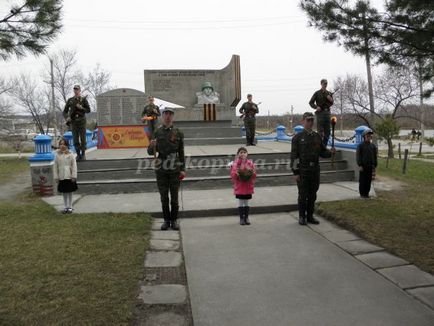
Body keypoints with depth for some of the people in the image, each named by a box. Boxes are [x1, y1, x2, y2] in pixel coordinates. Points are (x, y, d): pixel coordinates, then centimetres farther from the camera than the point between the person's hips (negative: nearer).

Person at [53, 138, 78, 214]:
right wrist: (56, 177, 1)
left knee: (70, 192, 8)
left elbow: (74, 166, -5)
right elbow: (55, 167, 3)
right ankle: (65, 207, 21)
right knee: (64, 193, 10)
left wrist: (74, 176, -10)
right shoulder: (57, 155, 0)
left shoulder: (70, 155, -5)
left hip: (69, 177, -2)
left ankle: (70, 207, 19)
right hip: (61, 178, 2)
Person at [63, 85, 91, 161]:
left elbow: (88, 110, -2)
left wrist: (81, 108, -18)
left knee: (83, 138, -1)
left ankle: (83, 154, 10)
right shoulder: (70, 100, 6)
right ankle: (78, 154, 13)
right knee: (75, 139, 3)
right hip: (73, 122, 2)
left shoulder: (84, 99, 0)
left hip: (82, 121, -2)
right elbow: (65, 111, 8)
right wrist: (67, 118, -11)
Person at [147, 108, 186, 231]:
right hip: (161, 169, 1)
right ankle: (166, 220, 19)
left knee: (174, 197, 5)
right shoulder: (157, 132, 4)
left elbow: (181, 152, 5)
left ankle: (174, 220, 17)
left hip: (175, 169, -1)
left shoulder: (178, 133, 3)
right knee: (164, 197, 7)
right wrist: (152, 146, -16)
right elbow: (150, 152, 6)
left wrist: (182, 169, 0)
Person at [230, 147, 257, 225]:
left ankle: (246, 218, 21)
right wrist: (237, 174, -27)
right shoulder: (235, 163, -6)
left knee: (246, 202, 10)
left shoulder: (250, 163, 0)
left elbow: (254, 175, 2)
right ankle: (241, 218, 16)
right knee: (240, 202, 5)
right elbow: (233, 175, -7)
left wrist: (252, 173, -19)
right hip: (239, 186, -2)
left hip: (248, 186, 2)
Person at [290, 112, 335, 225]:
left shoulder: (317, 136, 10)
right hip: (302, 170, -4)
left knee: (312, 195, 10)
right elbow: (294, 156, -7)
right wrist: (295, 172, -12)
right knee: (303, 195, 2)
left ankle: (310, 216, 22)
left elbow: (322, 152, 13)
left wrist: (330, 152, -9)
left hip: (315, 170, 4)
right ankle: (302, 217, 15)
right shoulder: (297, 137, -3)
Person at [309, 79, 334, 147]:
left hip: (327, 112, 5)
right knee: (320, 131, -8)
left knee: (327, 132, 5)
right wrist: (316, 107, -14)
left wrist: (330, 99, -9)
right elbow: (311, 102, 1)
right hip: (320, 112, -4)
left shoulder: (329, 93, 15)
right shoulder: (317, 93, 3)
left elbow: (332, 103, 12)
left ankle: (324, 145, 14)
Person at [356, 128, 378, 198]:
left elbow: (375, 156, 12)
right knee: (362, 180, 1)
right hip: (363, 166, -4)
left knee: (369, 180, 6)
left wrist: (375, 166, 7)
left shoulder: (373, 146, 9)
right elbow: (358, 156, -6)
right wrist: (360, 165, -12)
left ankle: (367, 193, 16)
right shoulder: (360, 145, -3)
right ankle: (362, 193, 9)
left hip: (370, 166, 4)